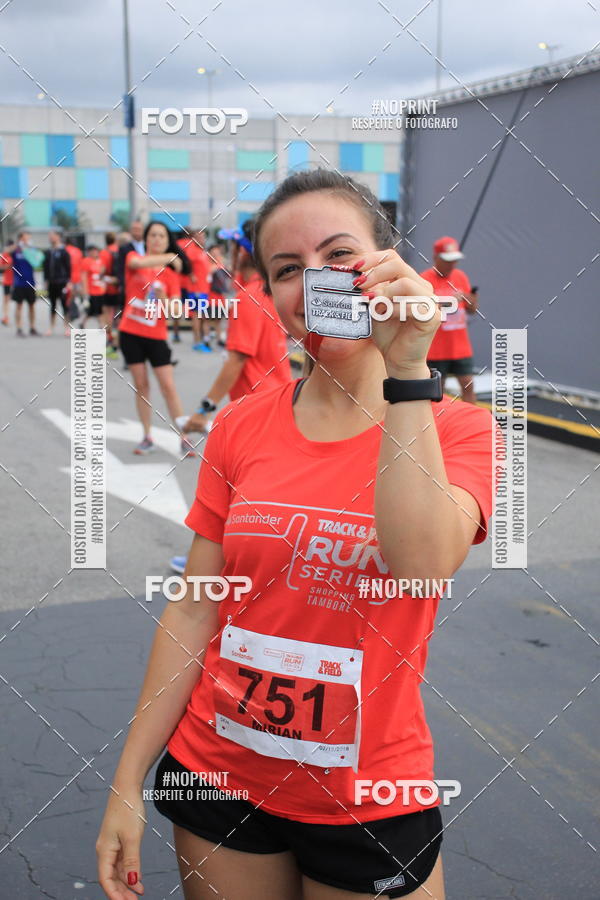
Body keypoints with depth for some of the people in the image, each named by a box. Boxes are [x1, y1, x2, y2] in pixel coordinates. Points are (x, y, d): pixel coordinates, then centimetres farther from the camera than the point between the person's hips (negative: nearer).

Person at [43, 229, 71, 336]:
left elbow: (68, 267, -7)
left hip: (62, 282, -5)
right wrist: (46, 280, 9)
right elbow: (46, 267, 14)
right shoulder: (48, 252, 10)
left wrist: (68, 282, -12)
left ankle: (67, 327, 4)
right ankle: (51, 327, 15)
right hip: (51, 283, 5)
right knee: (52, 305, 10)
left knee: (65, 305, -1)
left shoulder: (63, 251, -5)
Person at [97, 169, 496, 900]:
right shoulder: (239, 429, -2)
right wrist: (128, 782, 0)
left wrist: (405, 372, -28)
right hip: (217, 778, 3)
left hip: (369, 805, -2)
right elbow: (194, 611, 1)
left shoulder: (457, 430, -9)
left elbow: (423, 563, -29)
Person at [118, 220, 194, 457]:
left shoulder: (171, 273, 3)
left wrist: (162, 297, -20)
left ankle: (184, 439, -1)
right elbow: (139, 263, -26)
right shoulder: (133, 258, 1)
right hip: (130, 333, 0)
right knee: (141, 385, 5)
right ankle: (147, 438, 13)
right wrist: (170, 257, -23)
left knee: (168, 386, -4)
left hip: (156, 336, 0)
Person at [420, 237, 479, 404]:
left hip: (461, 346, 4)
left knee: (468, 384, -2)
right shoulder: (425, 278, -7)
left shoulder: (461, 276, 9)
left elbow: (472, 311, 13)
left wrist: (472, 299, -10)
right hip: (436, 348, -4)